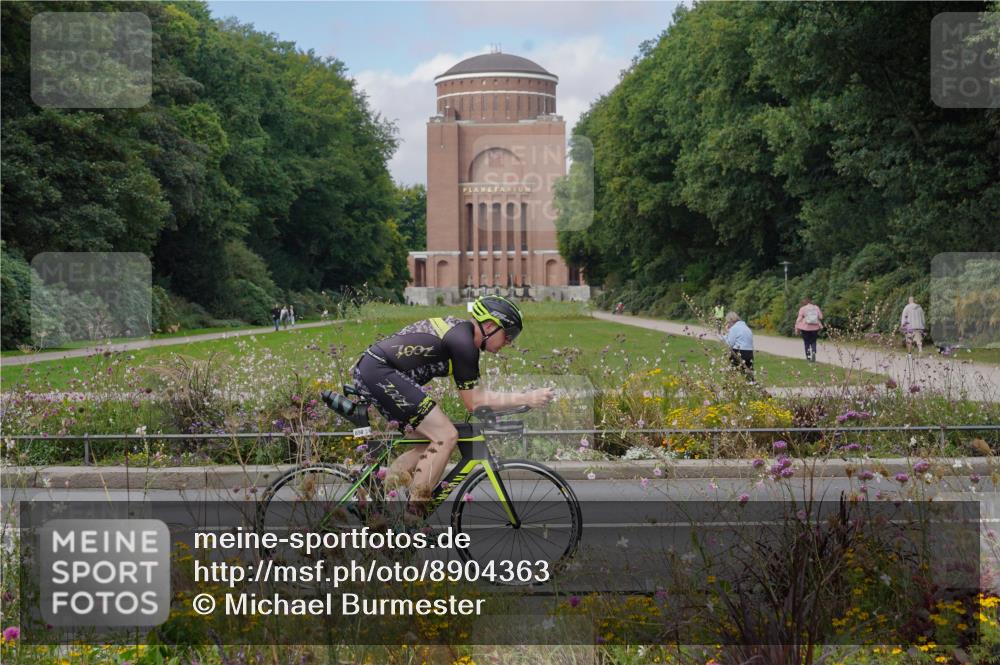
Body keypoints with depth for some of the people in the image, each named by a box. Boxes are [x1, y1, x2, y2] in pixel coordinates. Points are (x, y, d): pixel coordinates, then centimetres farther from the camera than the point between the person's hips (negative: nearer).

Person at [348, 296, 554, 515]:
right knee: (446, 437, -11)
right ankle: (413, 514, -10)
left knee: (436, 439, 10)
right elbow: (473, 402, -11)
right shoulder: (462, 342, -14)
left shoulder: (459, 328, 16)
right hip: (379, 373, -10)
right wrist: (526, 399, -11)